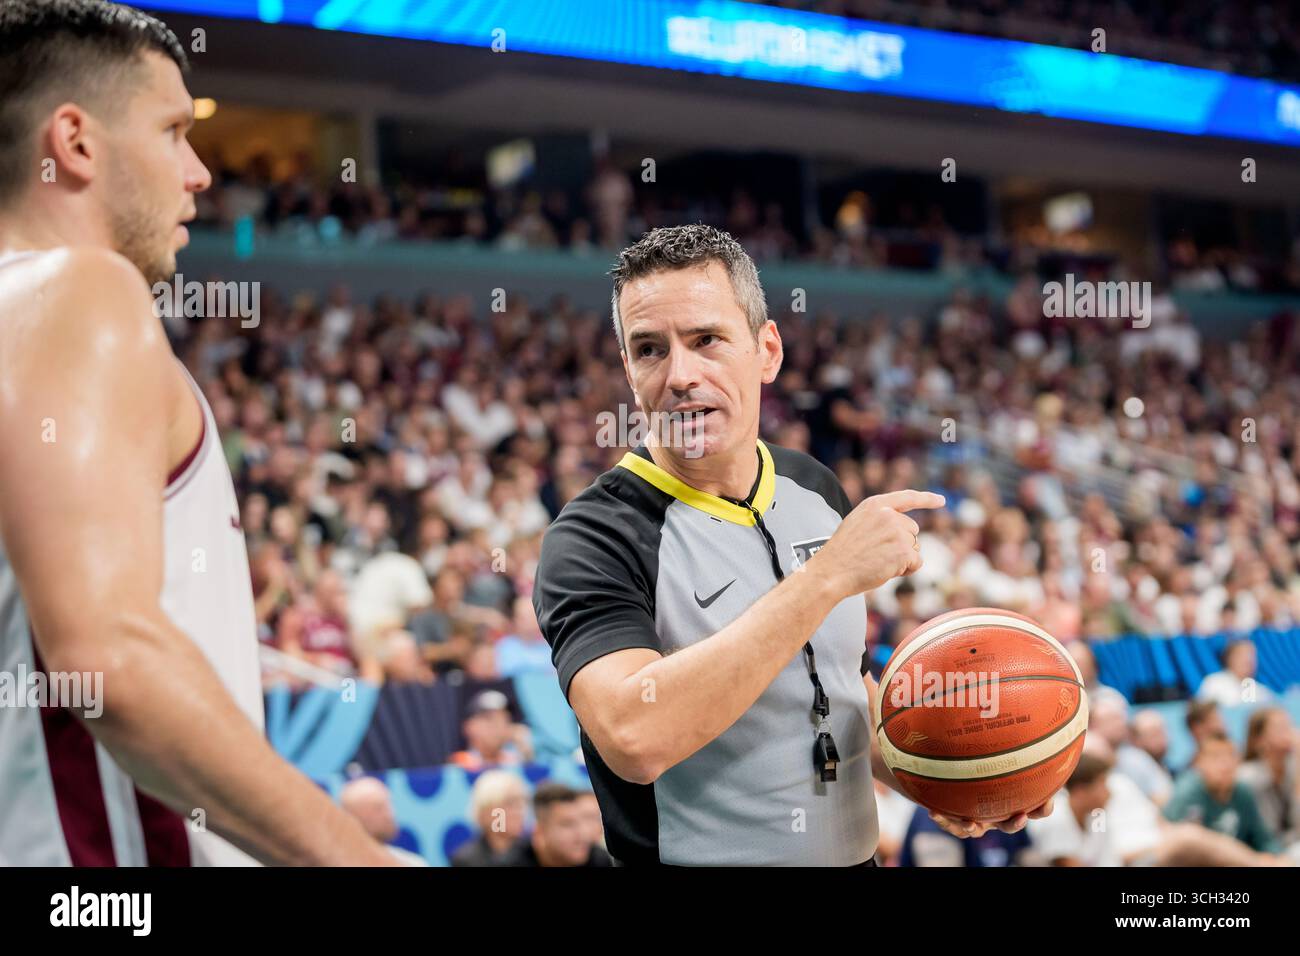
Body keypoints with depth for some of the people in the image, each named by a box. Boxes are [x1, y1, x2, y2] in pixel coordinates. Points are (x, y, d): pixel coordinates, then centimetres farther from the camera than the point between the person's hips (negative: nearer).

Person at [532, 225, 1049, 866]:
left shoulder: (816, 490, 0)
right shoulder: (595, 536, -19)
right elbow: (634, 738, -35)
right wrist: (828, 574, -32)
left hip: (853, 850, 6)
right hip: (695, 858, -5)